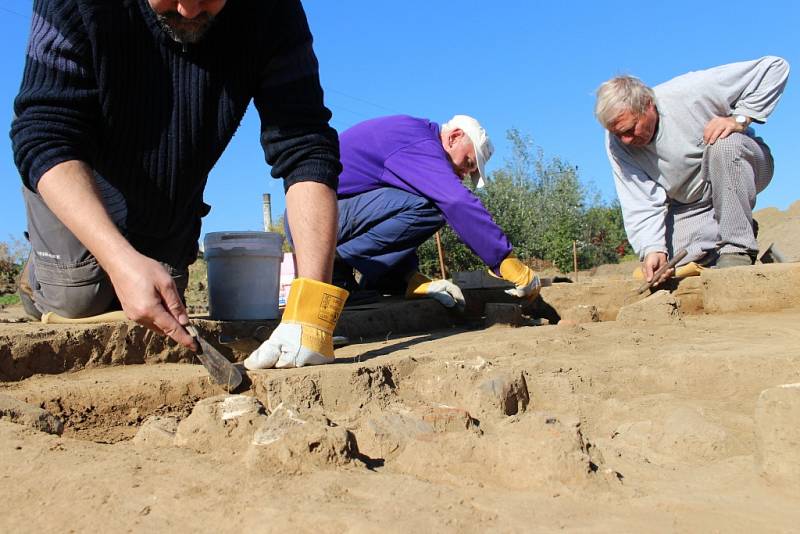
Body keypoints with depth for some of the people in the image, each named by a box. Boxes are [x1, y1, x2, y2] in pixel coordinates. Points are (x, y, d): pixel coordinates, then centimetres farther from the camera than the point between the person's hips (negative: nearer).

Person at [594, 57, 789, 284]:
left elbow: (774, 67, -20)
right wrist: (652, 249, -36)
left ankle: (738, 249, -27)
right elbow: (641, 206, -21)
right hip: (689, 205, 3)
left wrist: (740, 119, -28)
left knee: (723, 144, -36)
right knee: (684, 263, -15)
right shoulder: (617, 143, -18)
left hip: (743, 165, -3)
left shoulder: (690, 93, -27)